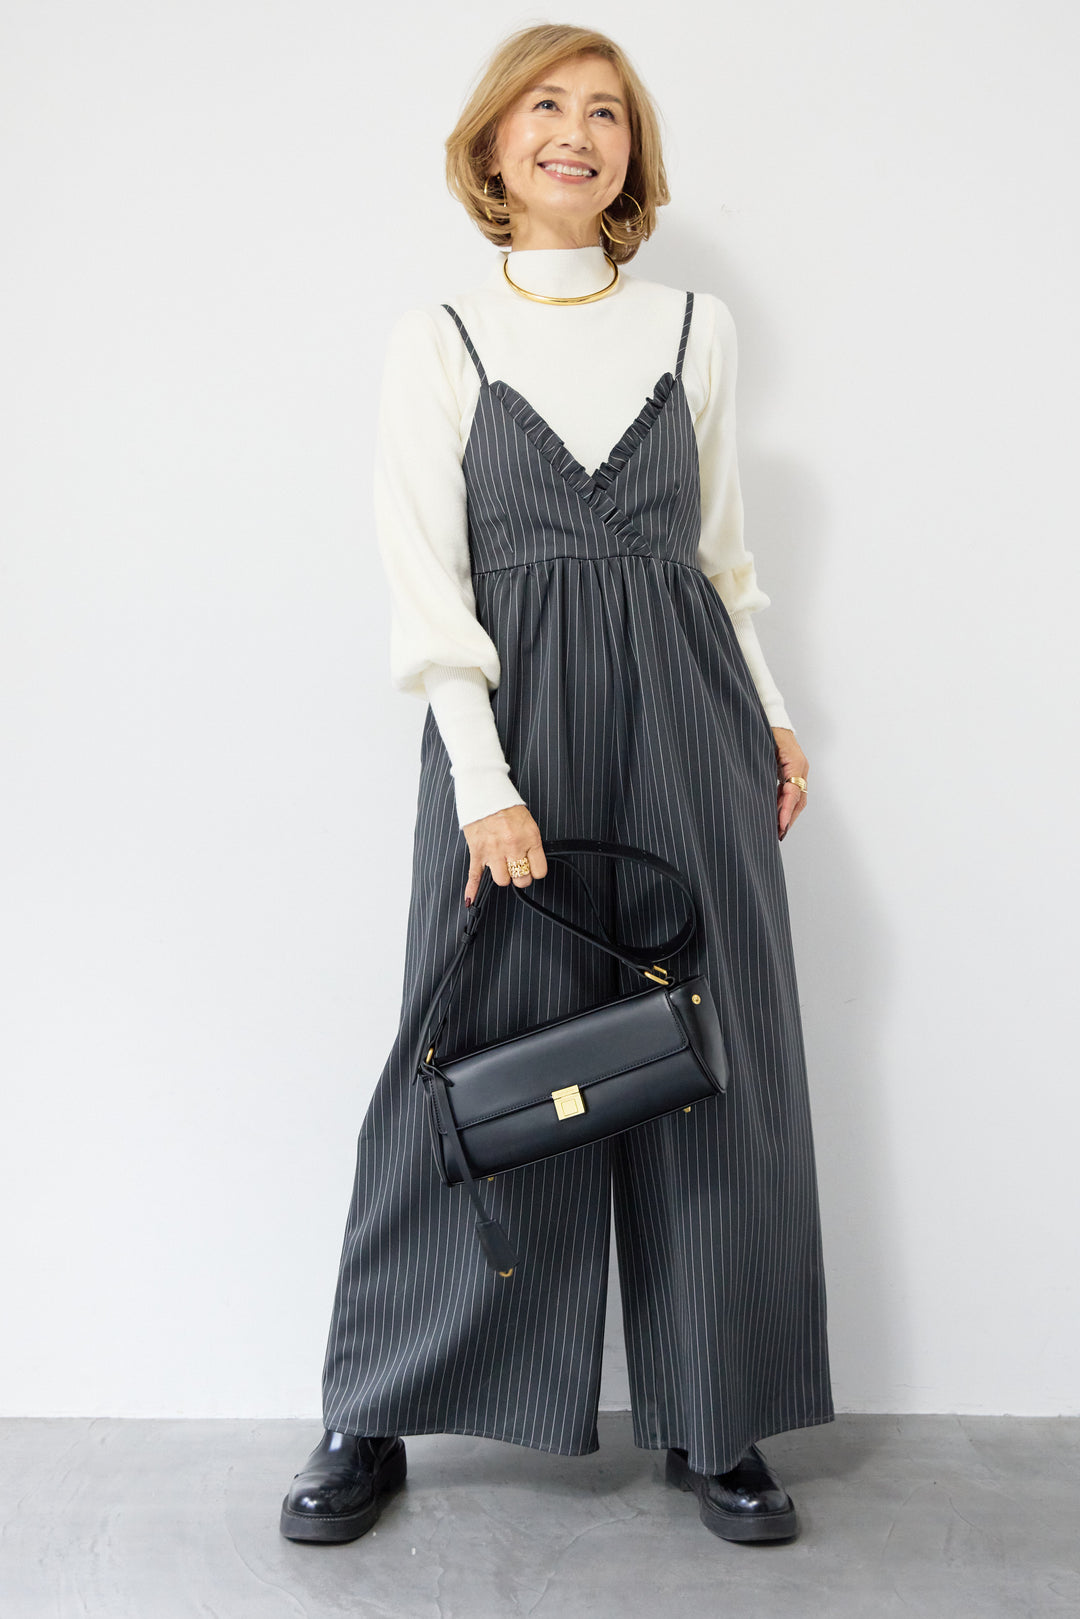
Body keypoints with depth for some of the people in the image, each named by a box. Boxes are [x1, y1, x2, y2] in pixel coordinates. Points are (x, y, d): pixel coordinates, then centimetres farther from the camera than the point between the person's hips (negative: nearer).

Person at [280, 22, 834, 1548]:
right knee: (481, 1055, 0)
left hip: (686, 713, 3)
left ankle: (716, 1423, 20)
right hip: (514, 716, -2)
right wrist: (484, 776, -13)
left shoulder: (695, 326, 12)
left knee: (712, 1056, 4)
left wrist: (771, 717, 11)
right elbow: (429, 578, -4)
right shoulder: (437, 338, 4)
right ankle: (372, 1419, 18)